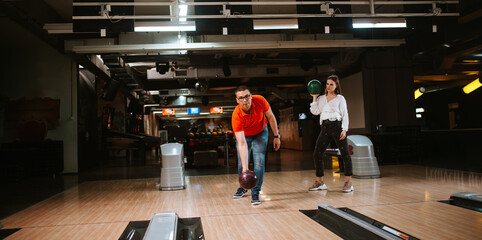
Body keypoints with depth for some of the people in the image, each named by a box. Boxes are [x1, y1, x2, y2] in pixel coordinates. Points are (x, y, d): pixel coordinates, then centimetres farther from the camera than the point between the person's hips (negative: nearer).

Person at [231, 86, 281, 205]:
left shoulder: (260, 100, -33)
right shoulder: (236, 116, -38)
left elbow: (270, 117, -12)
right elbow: (242, 144, -43)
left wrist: (276, 136, -8)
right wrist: (245, 167, -50)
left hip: (260, 132, 1)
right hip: (243, 134, -1)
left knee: (259, 161, -14)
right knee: (241, 164, 1)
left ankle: (255, 193, -3)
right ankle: (243, 187, 31)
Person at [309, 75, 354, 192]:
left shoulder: (340, 98, 7)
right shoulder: (321, 98, 17)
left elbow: (345, 115, 2)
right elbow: (315, 111, 6)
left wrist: (344, 130, -8)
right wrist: (315, 97, 8)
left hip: (337, 125, -4)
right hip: (325, 127, 4)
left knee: (344, 154, -5)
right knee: (317, 154, -1)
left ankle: (348, 182, 2)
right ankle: (319, 182, 9)